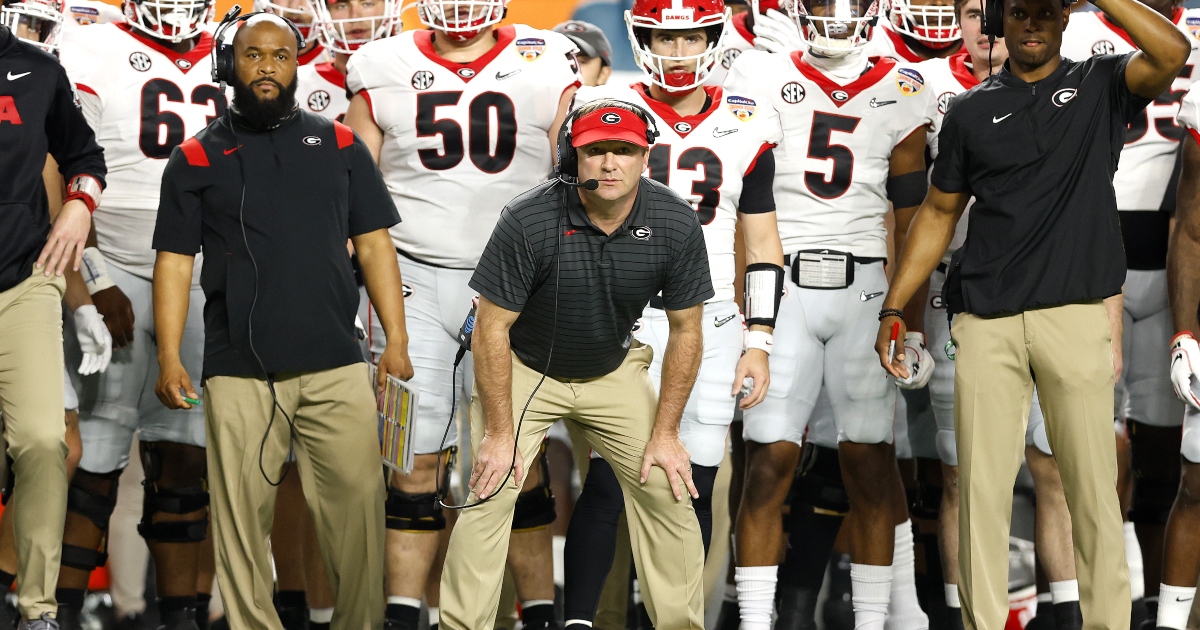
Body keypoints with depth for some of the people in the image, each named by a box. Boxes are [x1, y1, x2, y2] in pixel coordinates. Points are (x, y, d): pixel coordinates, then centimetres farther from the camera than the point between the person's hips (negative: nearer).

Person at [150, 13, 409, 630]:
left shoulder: (339, 145, 12)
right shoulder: (196, 157, 9)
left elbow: (374, 245, 11)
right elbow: (174, 261, 6)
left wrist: (397, 341, 2)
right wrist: (169, 360, -4)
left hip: (336, 370, 1)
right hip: (239, 374, -1)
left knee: (357, 504, -4)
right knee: (241, 515, -1)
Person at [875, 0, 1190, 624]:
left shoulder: (1101, 86, 8)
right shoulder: (971, 110, 13)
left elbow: (1171, 52, -12)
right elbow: (938, 214, 17)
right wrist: (893, 307, 10)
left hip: (1076, 316, -2)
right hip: (987, 321, 2)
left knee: (1093, 485, -2)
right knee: (982, 485, 1)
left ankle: (1109, 619, 4)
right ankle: (983, 623, 7)